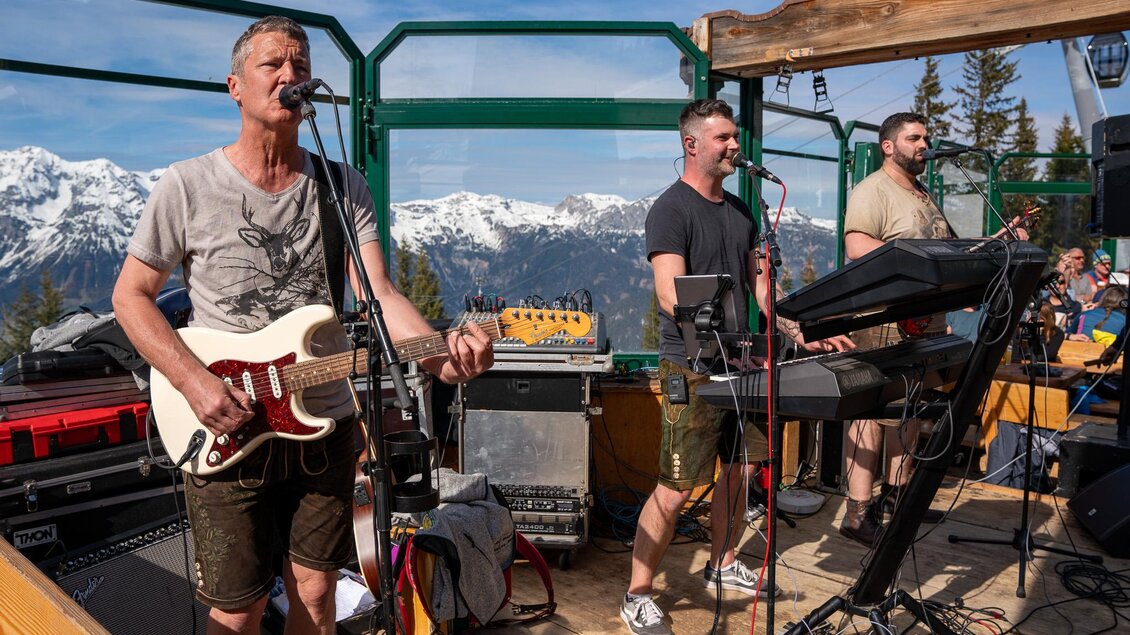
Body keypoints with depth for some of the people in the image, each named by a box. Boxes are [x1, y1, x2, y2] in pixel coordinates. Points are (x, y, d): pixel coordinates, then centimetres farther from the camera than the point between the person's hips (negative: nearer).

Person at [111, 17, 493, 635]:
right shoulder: (187, 186, -6)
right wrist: (194, 382, -14)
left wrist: (438, 354, -30)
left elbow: (379, 294, -10)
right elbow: (131, 295, 0)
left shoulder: (344, 187, 1)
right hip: (224, 432, -2)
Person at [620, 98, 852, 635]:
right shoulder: (671, 210, -10)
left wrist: (803, 335, 4)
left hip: (739, 366, 8)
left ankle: (722, 566, 37)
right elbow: (671, 293, -22)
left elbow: (762, 285, 16)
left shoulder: (739, 211, 15)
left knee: (740, 470, 17)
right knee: (677, 488, -5)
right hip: (692, 370, -8)